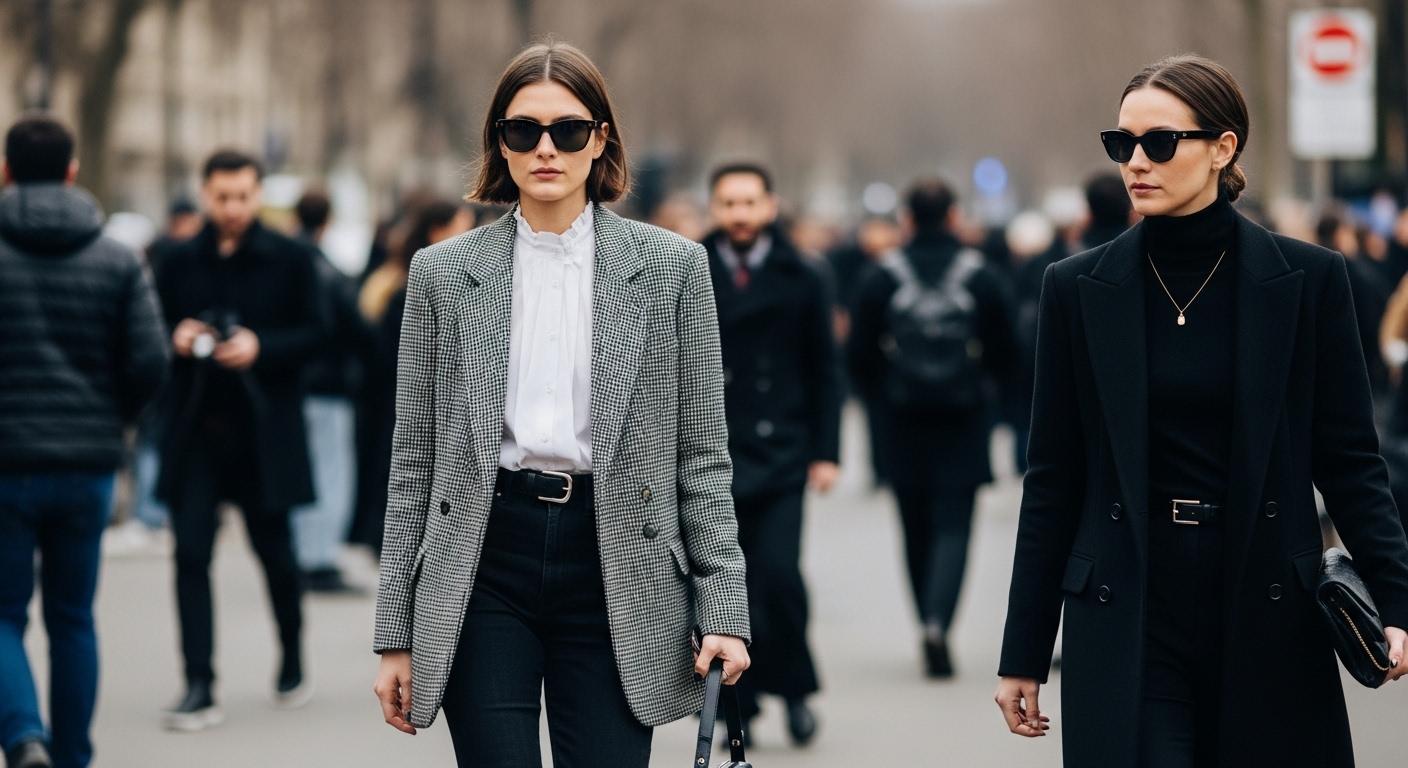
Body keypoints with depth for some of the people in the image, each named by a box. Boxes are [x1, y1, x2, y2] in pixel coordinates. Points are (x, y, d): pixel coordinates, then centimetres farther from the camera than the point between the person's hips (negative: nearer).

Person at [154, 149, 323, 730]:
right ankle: (199, 688, -5)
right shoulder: (181, 263, 6)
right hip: (196, 427, 1)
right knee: (191, 554, -6)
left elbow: (313, 333, -2)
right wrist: (177, 337, -10)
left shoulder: (289, 259, 0)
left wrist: (261, 346, -18)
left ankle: (292, 662, 33)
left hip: (264, 428, -1)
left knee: (275, 551, 10)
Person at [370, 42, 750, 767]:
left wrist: (722, 607, -3)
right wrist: (395, 633, 5)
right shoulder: (443, 271, 7)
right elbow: (414, 458, 9)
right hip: (485, 556, 1)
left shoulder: (671, 266, 5)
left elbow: (702, 454, 6)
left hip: (612, 564, 0)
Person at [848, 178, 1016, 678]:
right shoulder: (982, 277, -4)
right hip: (965, 418, -1)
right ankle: (938, 622, -22)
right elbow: (1005, 354, 0)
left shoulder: (882, 279, -4)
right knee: (954, 525, -2)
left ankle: (930, 624, 22)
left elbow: (860, 356, -3)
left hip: (905, 424, 1)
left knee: (916, 528, 13)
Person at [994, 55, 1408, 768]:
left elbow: (1348, 459, 2)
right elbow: (1053, 479, 5)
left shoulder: (1308, 279, 0)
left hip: (1268, 620, 0)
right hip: (1126, 621, 0)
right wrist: (1023, 655, 4)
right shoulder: (1078, 288, 2)